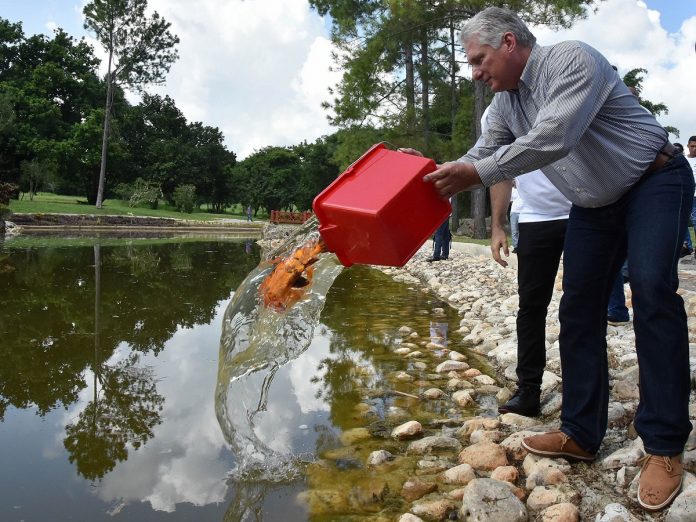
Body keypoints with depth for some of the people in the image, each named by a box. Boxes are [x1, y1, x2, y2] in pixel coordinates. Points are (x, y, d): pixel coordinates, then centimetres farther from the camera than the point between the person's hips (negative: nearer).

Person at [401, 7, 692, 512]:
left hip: (655, 182, -7)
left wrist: (475, 174, -31)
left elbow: (552, 140, -32)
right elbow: (482, 157, 7)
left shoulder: (573, 60, -21)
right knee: (578, 308, 0)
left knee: (653, 290, -22)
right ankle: (581, 433, 7)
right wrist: (438, 171, -9)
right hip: (595, 204, 8)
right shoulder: (504, 103, 3)